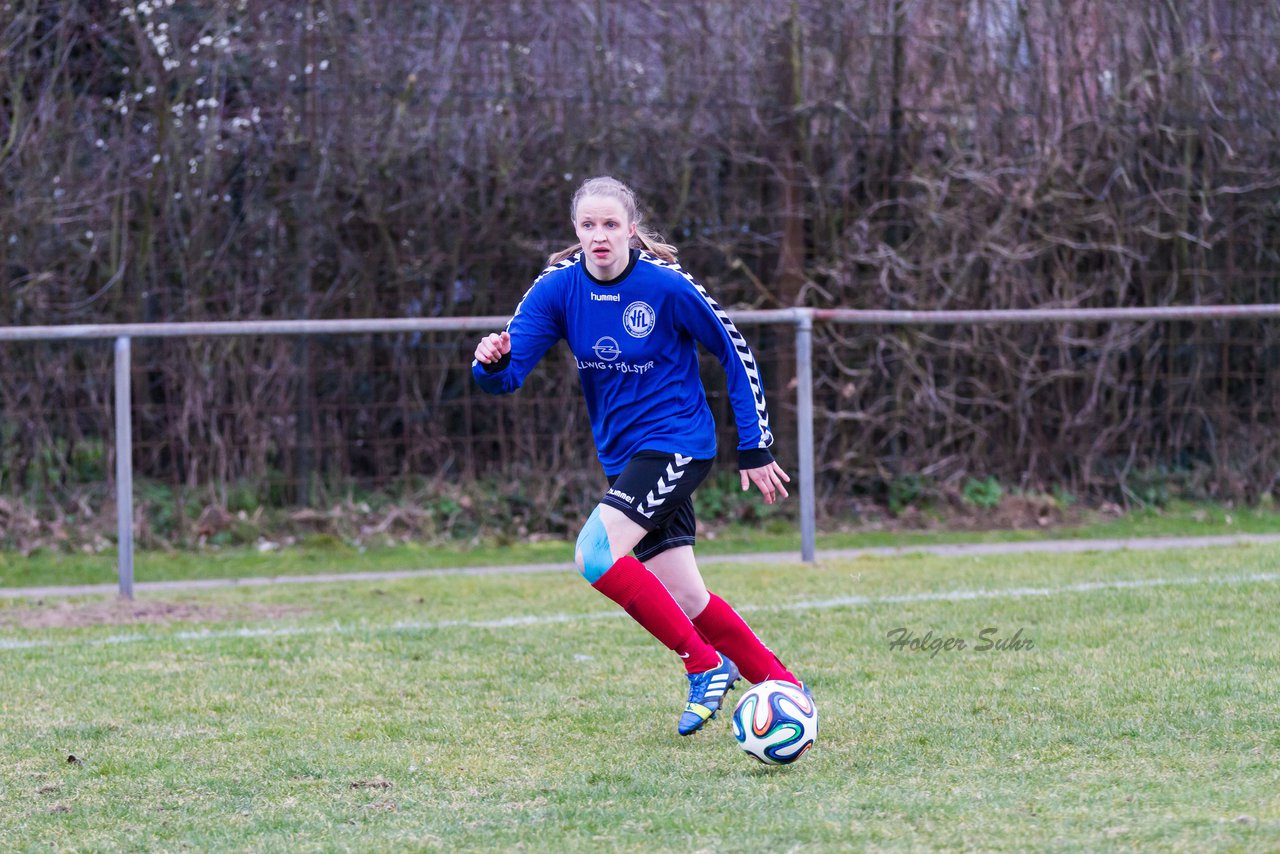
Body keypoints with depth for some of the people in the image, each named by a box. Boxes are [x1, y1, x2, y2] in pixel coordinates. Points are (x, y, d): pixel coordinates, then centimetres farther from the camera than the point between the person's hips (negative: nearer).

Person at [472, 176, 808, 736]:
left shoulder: (667, 285, -16)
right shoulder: (558, 288, -4)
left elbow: (736, 355, -5)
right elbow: (507, 373, -10)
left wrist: (754, 449, -3)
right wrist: (492, 362, -35)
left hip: (675, 444, -6)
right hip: (623, 455, 6)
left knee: (595, 556, -23)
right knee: (684, 599, 6)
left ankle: (705, 665, -10)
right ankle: (783, 688, 21)